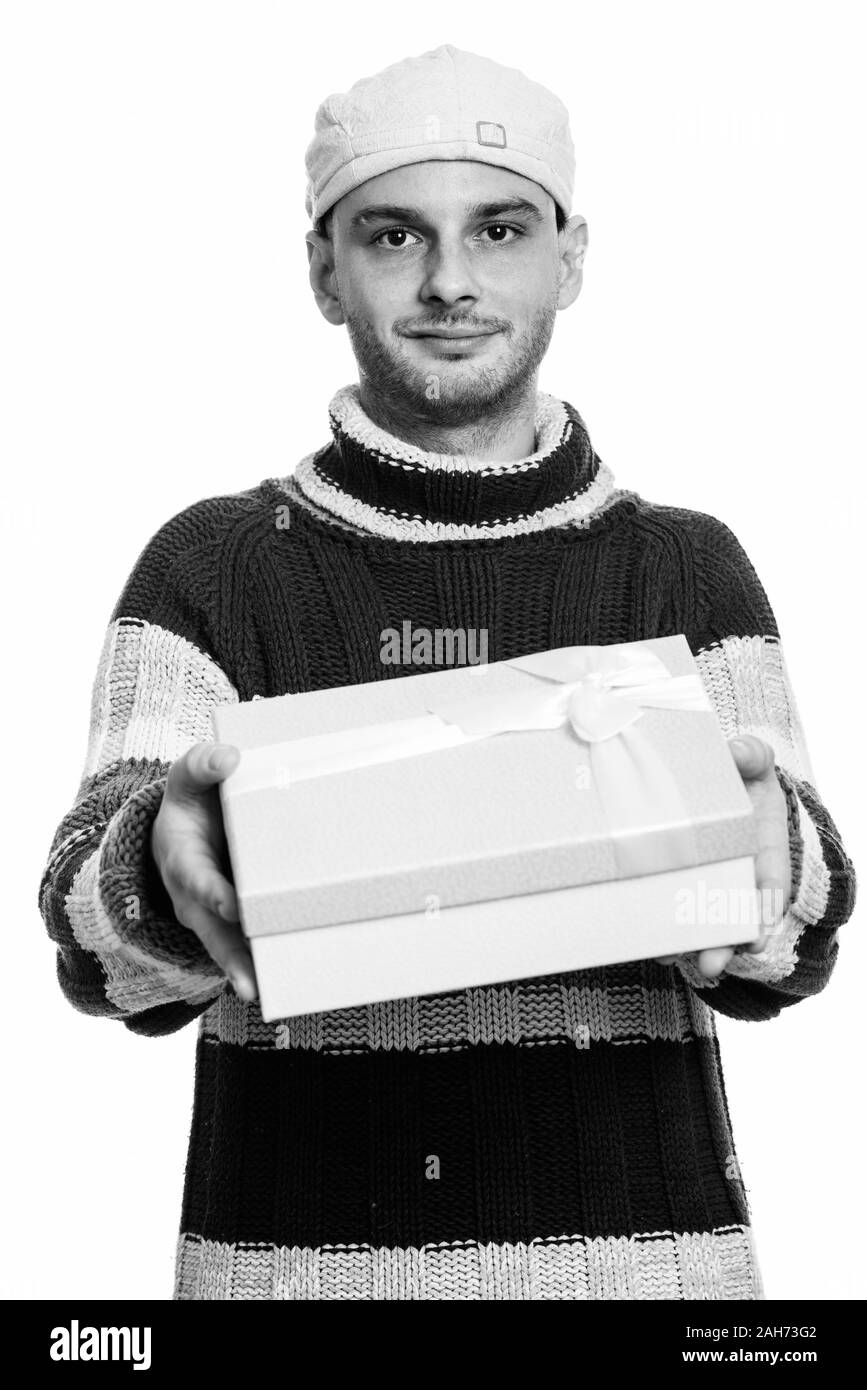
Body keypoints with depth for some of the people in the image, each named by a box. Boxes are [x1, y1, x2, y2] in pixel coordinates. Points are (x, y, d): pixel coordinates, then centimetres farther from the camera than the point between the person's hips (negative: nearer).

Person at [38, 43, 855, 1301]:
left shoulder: (689, 569, 2)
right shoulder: (210, 566, 0)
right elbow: (100, 942, -8)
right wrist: (168, 869, -30)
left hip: (639, 1242, 1)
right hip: (289, 1247, 0)